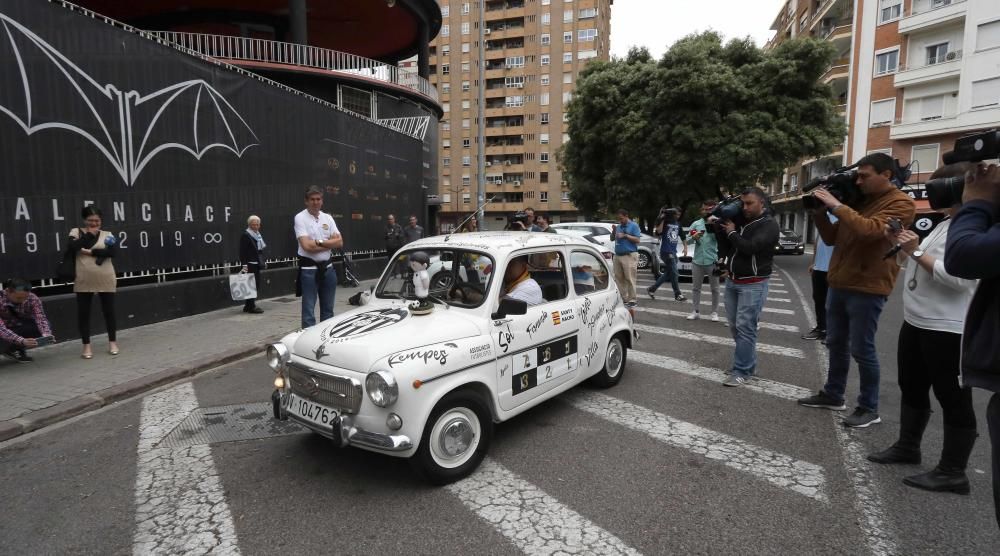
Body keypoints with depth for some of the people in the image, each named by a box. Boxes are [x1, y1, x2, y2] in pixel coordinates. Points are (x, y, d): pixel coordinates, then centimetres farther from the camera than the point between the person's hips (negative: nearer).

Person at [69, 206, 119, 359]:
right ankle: (86, 346, 16)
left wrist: (90, 252, -16)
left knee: (109, 311, 8)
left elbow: (113, 252, -14)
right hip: (84, 281, 1)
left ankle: (112, 342, 21)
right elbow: (73, 247, -15)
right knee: (83, 313, 5)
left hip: (105, 280, -1)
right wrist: (90, 234, -9)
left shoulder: (107, 235, 3)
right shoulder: (76, 232, 5)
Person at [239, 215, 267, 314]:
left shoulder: (258, 235, 17)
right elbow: (242, 251, -13)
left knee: (257, 284, 9)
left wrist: (263, 262, 19)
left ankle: (248, 306, 17)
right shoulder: (245, 235, -8)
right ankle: (251, 306, -3)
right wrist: (244, 264, -19)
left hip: (257, 264, 9)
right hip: (250, 265, -9)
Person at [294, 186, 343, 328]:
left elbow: (339, 242, 0)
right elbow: (307, 246, -17)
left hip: (327, 267, 5)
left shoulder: (328, 218, 9)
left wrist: (320, 242, -12)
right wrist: (329, 243, -8)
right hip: (309, 269, -5)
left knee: (328, 309, 14)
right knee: (308, 311, -3)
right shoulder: (300, 218, -6)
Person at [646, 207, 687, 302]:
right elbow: (659, 231, -22)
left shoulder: (678, 225, 15)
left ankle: (652, 289, 18)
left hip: (673, 252, 8)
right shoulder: (665, 222, -4)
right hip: (666, 251, -8)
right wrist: (662, 219, -19)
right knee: (674, 273, -7)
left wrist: (685, 247, 14)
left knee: (668, 273, 10)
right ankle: (678, 295, 1)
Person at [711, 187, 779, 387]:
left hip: (753, 284, -7)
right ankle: (749, 364, 23)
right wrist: (719, 229, 0)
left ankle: (741, 372, -3)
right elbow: (725, 249, 13)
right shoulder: (740, 221, 12)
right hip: (732, 281, 7)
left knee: (745, 328, -9)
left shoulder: (769, 225, -8)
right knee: (735, 327, 9)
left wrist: (732, 233, -8)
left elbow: (751, 247, -23)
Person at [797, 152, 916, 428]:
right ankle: (832, 395, 27)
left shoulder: (900, 203, -9)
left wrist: (837, 205, -20)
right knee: (836, 344, 15)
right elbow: (832, 239, 16)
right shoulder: (860, 201, 15)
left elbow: (870, 230, -27)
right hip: (838, 284, 8)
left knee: (861, 349, -1)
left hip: (867, 289, -8)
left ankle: (869, 408, 13)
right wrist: (820, 213, 2)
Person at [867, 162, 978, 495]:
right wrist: (900, 245, 4)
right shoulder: (943, 225, 14)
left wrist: (916, 251, -21)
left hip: (948, 329, -9)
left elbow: (959, 277, -26)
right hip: (915, 322, 9)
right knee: (912, 389, 18)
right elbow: (915, 264, 19)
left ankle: (952, 473, 13)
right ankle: (907, 447, 34)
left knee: (952, 399, 2)